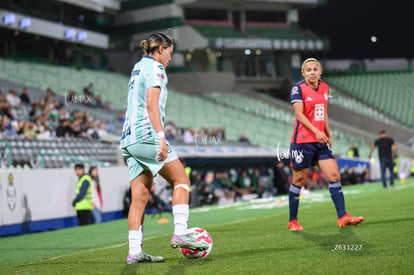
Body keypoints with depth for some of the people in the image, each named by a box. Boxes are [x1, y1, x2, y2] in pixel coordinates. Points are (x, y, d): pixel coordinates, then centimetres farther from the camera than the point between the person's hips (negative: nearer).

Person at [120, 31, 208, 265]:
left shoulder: (138, 68, 24)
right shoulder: (154, 67, -3)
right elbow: (152, 104, -15)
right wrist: (161, 137, -21)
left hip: (129, 139, 9)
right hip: (147, 135, -9)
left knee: (141, 196, 4)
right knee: (181, 179, 0)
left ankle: (135, 251, -1)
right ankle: (180, 233, -8)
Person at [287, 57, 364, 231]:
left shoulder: (324, 88, 10)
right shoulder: (298, 88, -9)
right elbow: (299, 114, -18)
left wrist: (328, 135, 15)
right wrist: (316, 131, -27)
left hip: (320, 141, 6)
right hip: (302, 140, -6)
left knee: (334, 175, -4)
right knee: (299, 180, 2)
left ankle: (342, 217, -3)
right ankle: (292, 221, 13)